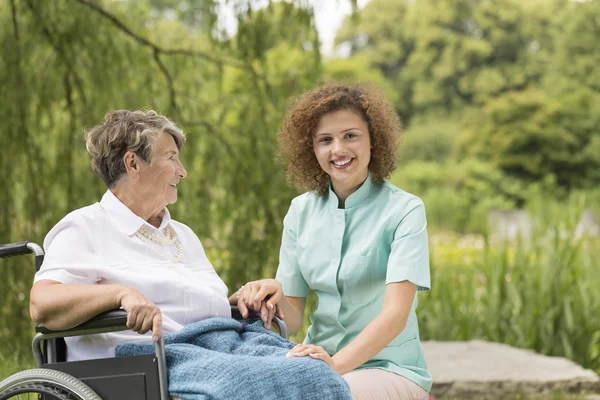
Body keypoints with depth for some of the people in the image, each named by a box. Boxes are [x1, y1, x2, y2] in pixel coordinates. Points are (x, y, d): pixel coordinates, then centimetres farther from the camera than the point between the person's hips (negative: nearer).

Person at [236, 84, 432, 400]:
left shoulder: (404, 210, -6)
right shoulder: (301, 211, 8)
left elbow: (396, 313, -17)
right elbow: (293, 320, 7)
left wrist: (338, 363, -33)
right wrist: (275, 295, -17)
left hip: (389, 370, -4)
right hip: (321, 360, 4)